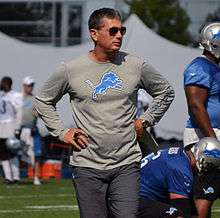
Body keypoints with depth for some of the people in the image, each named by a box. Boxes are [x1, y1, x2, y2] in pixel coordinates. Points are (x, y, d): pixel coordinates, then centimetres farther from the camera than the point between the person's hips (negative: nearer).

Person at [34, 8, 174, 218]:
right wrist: (62, 132, 4)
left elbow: (165, 93, 20)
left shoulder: (136, 66, 4)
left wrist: (145, 121, 10)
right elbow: (43, 102, 14)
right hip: (88, 167, -1)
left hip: (127, 165, 1)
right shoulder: (71, 70, 0)